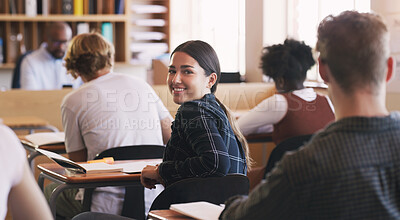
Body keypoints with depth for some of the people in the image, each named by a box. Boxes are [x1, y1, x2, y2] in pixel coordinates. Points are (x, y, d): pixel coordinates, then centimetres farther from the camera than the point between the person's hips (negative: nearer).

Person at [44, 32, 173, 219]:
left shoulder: (72, 102, -4)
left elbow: (78, 161, 2)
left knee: (50, 192, 24)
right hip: (155, 200, 5)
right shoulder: (141, 85, 7)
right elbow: (172, 137, 10)